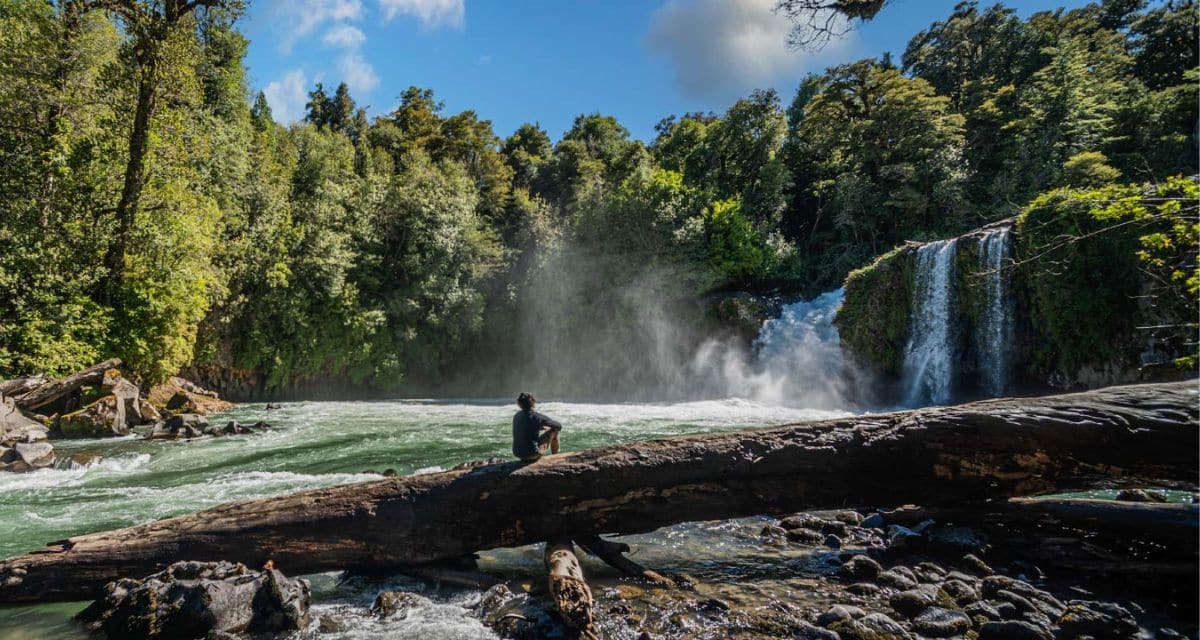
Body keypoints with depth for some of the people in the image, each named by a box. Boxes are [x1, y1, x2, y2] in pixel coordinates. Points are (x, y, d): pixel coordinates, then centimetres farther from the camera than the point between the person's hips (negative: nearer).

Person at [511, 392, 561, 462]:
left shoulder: (517, 416, 4)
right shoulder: (537, 416, -14)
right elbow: (559, 426, -1)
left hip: (517, 453, 7)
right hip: (532, 453, -7)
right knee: (554, 430, 11)